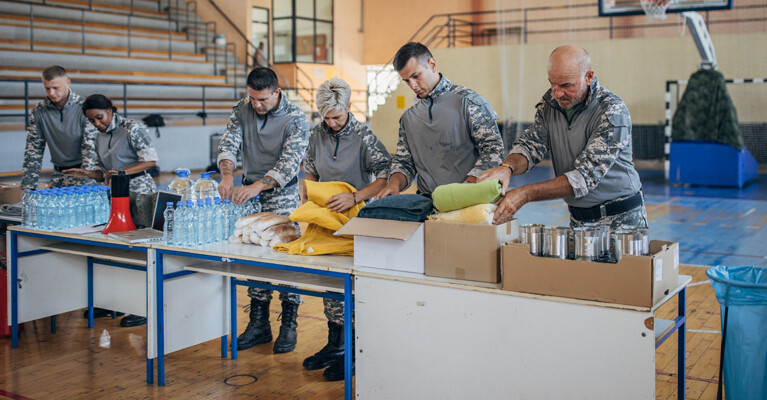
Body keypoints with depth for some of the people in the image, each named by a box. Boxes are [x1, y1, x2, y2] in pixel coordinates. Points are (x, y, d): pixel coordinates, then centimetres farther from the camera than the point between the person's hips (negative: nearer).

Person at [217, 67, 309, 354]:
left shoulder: (295, 119, -15)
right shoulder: (242, 109, 0)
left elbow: (289, 163, -23)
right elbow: (229, 143, -7)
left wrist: (258, 186, -36)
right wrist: (227, 175, -27)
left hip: (282, 193, -4)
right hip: (250, 192, 5)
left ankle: (289, 325, 4)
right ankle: (259, 324, 15)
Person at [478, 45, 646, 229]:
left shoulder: (613, 111, -21)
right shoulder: (551, 102, -2)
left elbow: (586, 175, -28)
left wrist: (525, 194, -36)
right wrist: (507, 167, -32)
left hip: (622, 217, -5)